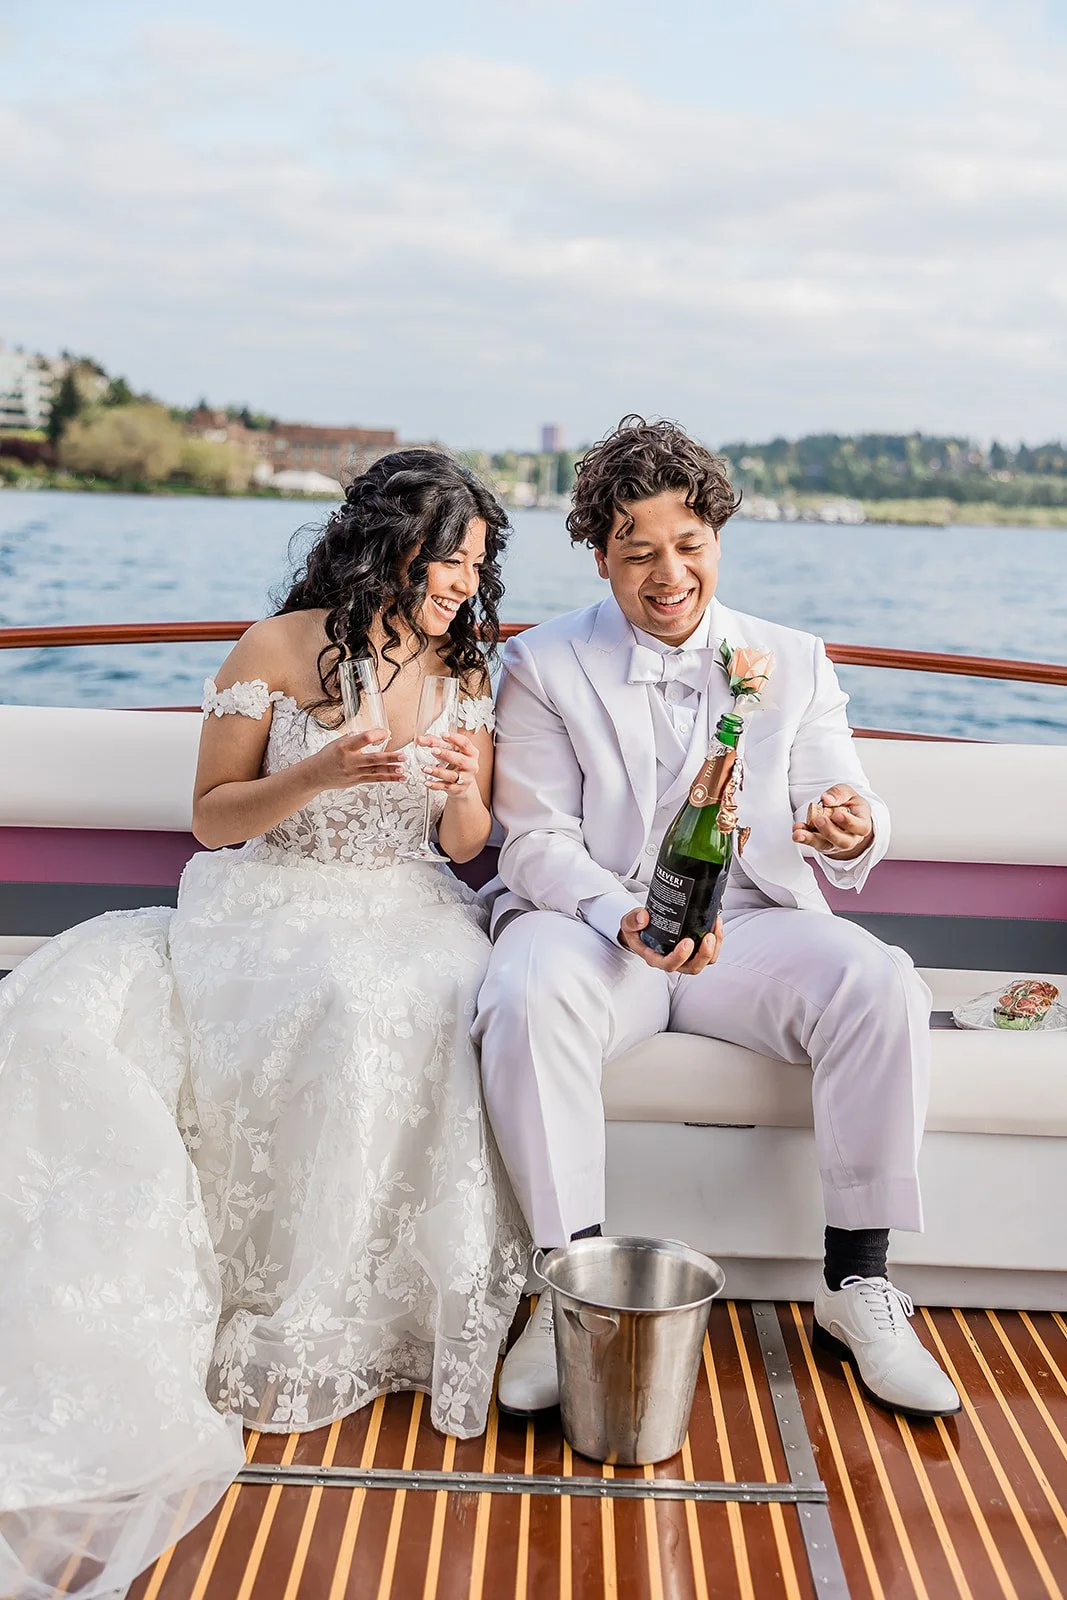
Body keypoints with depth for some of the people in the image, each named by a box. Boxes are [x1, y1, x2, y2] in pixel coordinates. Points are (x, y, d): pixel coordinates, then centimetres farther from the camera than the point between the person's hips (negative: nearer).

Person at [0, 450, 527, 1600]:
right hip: (261, 907, -1)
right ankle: (106, 1316, -16)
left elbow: (468, 849, 12)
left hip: (397, 915, 1)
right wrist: (320, 773, -15)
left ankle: (311, 1333, -23)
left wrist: (463, 791, -11)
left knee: (381, 1011, -37)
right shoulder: (278, 650, 0)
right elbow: (212, 819, 2)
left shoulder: (464, 672, 9)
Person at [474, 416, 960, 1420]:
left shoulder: (794, 664, 10)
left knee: (882, 987, -26)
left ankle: (856, 1282, -13)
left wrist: (853, 836, -24)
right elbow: (536, 844, -4)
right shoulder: (542, 668, 4)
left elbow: (838, 831, 3)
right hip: (594, 923, -1)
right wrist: (624, 918, -25)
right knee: (528, 998, -35)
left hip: (750, 924, 2)